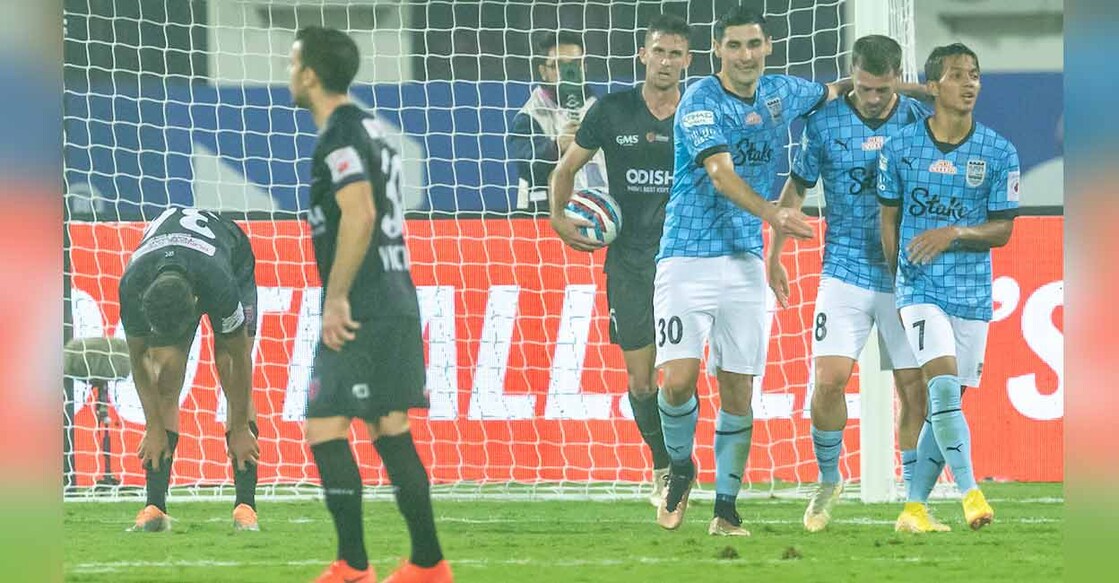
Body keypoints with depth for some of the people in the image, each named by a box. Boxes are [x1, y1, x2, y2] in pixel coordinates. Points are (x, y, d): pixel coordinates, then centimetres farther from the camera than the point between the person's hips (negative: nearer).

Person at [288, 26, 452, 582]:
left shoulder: (337, 137, -13)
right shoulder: (367, 128, 17)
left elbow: (359, 214, -25)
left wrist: (336, 297, -21)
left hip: (362, 311, -10)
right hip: (398, 302, 10)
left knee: (325, 428, -7)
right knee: (390, 431, 12)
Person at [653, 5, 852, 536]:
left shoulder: (781, 94, 8)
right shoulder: (701, 100, -9)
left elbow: (832, 92, 31)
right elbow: (721, 174, -22)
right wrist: (772, 213, -37)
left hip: (745, 262, 4)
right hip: (688, 257, -4)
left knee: (738, 391, 2)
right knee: (679, 380, -16)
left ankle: (726, 507, 11)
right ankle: (680, 467, 12)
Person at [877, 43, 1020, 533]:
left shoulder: (999, 153, -1)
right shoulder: (900, 148, -1)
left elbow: (1002, 230, 0)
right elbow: (889, 217, 10)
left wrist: (953, 234, -16)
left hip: (973, 291, 2)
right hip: (919, 288, -2)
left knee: (945, 402, 4)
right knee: (943, 386, -20)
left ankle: (914, 507, 13)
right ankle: (970, 493, -22)